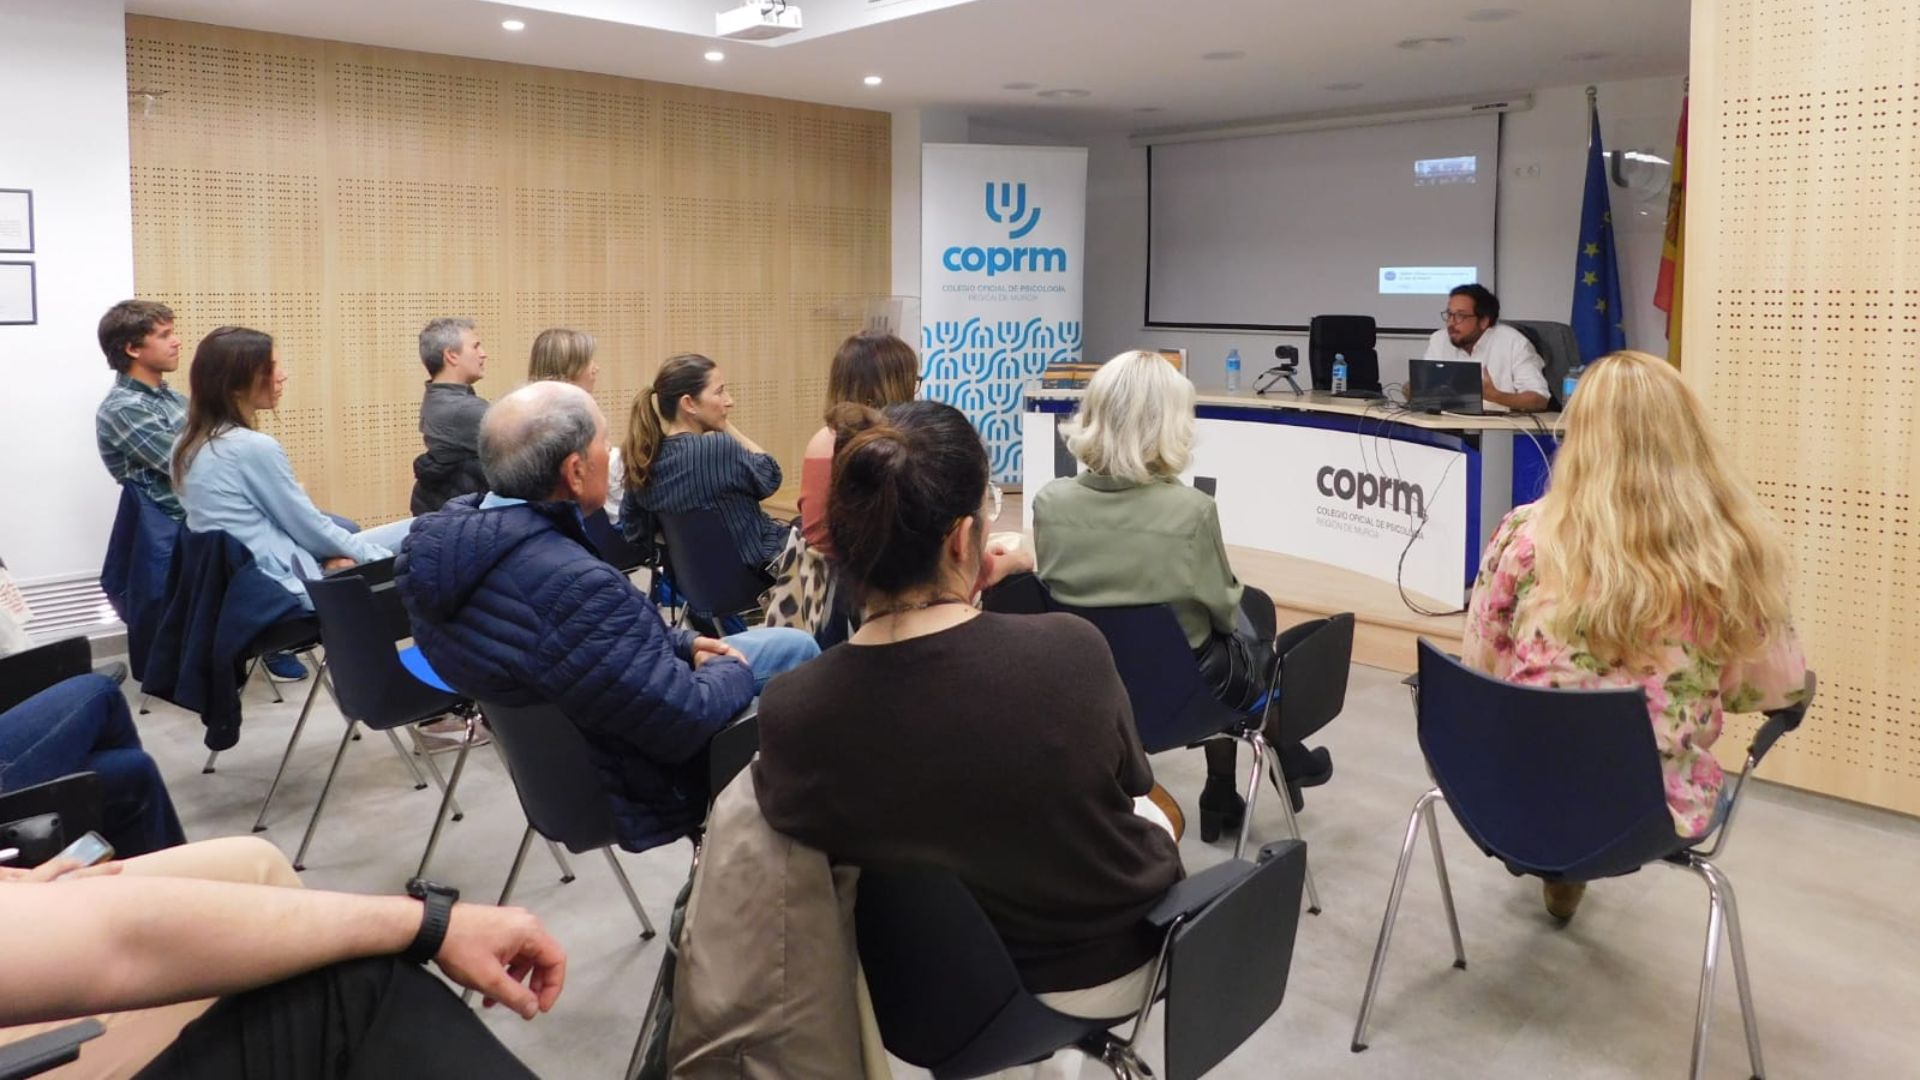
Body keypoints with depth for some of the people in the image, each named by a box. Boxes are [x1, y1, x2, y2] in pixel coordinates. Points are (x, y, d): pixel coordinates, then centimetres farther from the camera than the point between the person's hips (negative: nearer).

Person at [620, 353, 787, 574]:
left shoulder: (646, 457, -6)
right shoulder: (717, 448, -29)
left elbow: (634, 532, 5)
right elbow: (770, 476, -10)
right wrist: (727, 427, -9)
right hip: (755, 571, -8)